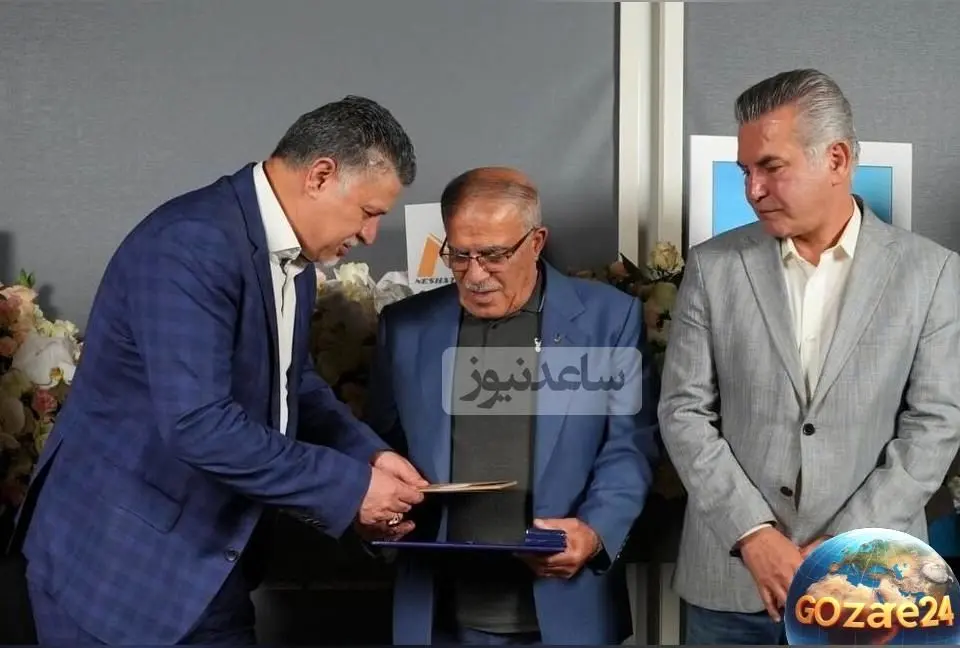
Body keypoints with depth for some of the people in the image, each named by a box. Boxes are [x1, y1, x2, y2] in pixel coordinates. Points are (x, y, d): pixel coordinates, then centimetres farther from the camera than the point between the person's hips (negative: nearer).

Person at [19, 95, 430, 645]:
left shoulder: (294, 257, 6)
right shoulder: (190, 243, -23)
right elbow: (196, 423, -31)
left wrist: (368, 454, 2)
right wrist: (348, 487, -22)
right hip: (118, 566, -9)